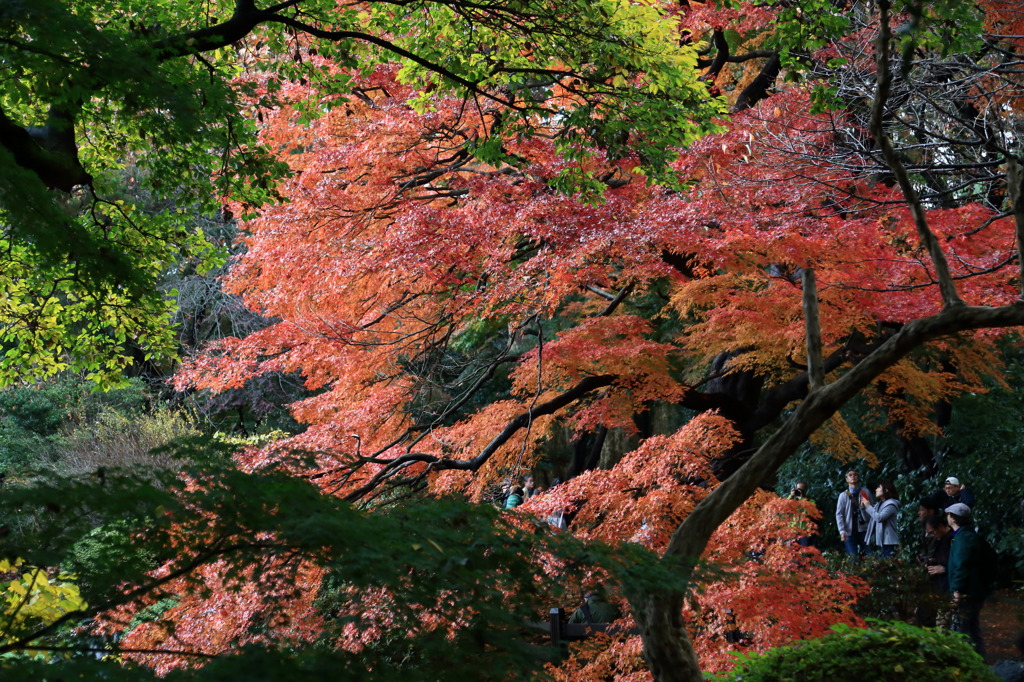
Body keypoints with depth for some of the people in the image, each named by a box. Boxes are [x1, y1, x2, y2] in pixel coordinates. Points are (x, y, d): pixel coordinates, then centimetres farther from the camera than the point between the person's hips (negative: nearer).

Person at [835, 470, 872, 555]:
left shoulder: (866, 493, 8)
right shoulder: (843, 495, 6)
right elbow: (839, 514, 0)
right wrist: (842, 531, -9)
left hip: (864, 530, 1)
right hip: (850, 532, -1)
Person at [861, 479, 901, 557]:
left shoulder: (891, 504, -10)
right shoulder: (878, 504, 16)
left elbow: (879, 518, -21)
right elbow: (868, 519, 21)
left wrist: (868, 506, -11)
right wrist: (863, 507, 7)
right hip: (878, 541, 9)